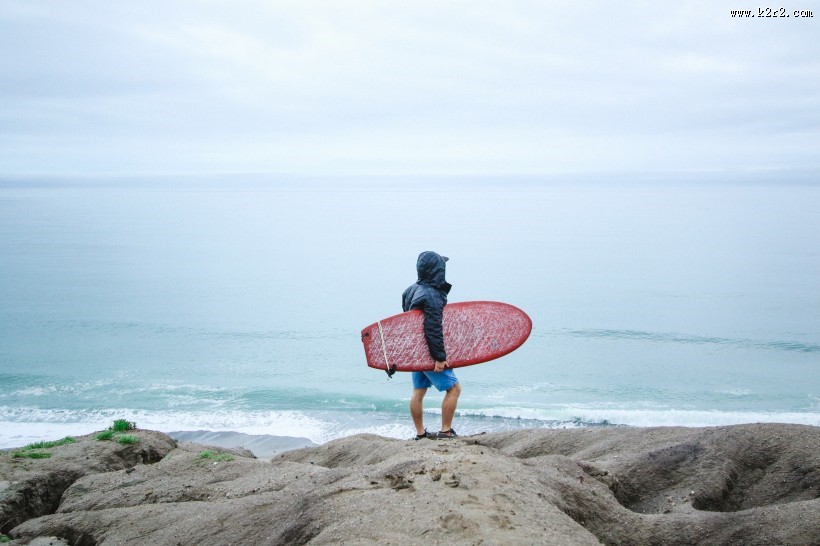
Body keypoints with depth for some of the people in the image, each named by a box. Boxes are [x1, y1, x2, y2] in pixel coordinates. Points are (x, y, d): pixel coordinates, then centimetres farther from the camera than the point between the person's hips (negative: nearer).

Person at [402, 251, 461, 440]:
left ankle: (420, 433, 20)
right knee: (453, 388, 0)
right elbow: (433, 330, -26)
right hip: (429, 353, -9)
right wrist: (440, 358, -23)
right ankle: (445, 431, 2)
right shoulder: (432, 296, -23)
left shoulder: (412, 290, 6)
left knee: (418, 392, 13)